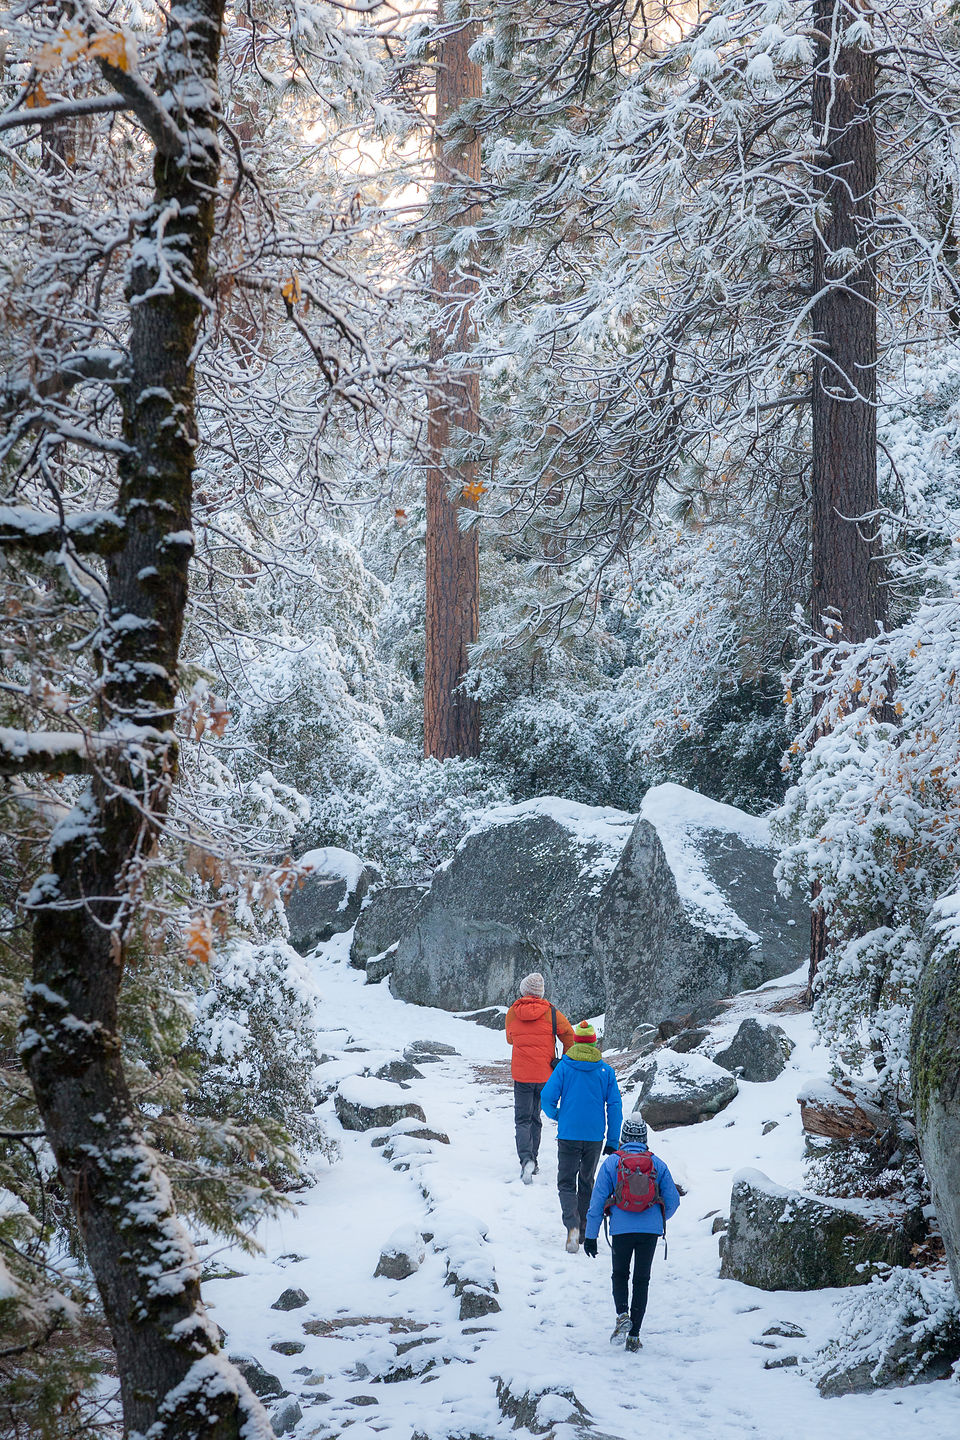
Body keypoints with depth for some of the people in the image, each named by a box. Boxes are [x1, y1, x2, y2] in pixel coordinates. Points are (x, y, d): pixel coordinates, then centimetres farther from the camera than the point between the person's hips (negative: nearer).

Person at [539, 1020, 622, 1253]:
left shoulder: (564, 1067, -5)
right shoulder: (605, 1070, 0)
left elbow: (547, 1098, -9)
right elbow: (615, 1106, 0)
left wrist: (556, 1116, 14)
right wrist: (613, 1142, 5)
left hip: (569, 1135, -2)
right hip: (595, 1136, 2)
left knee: (566, 1183, 3)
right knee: (587, 1182, 18)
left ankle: (572, 1225, -21)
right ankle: (584, 1231, 23)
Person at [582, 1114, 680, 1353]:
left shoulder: (611, 1162, -1)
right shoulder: (657, 1163, 3)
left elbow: (597, 1200, -2)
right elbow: (672, 1201, 6)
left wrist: (590, 1236, 3)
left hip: (621, 1228, -1)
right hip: (650, 1230, 1)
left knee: (620, 1275, 18)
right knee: (642, 1280, 10)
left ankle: (622, 1314, -8)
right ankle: (634, 1335, 7)